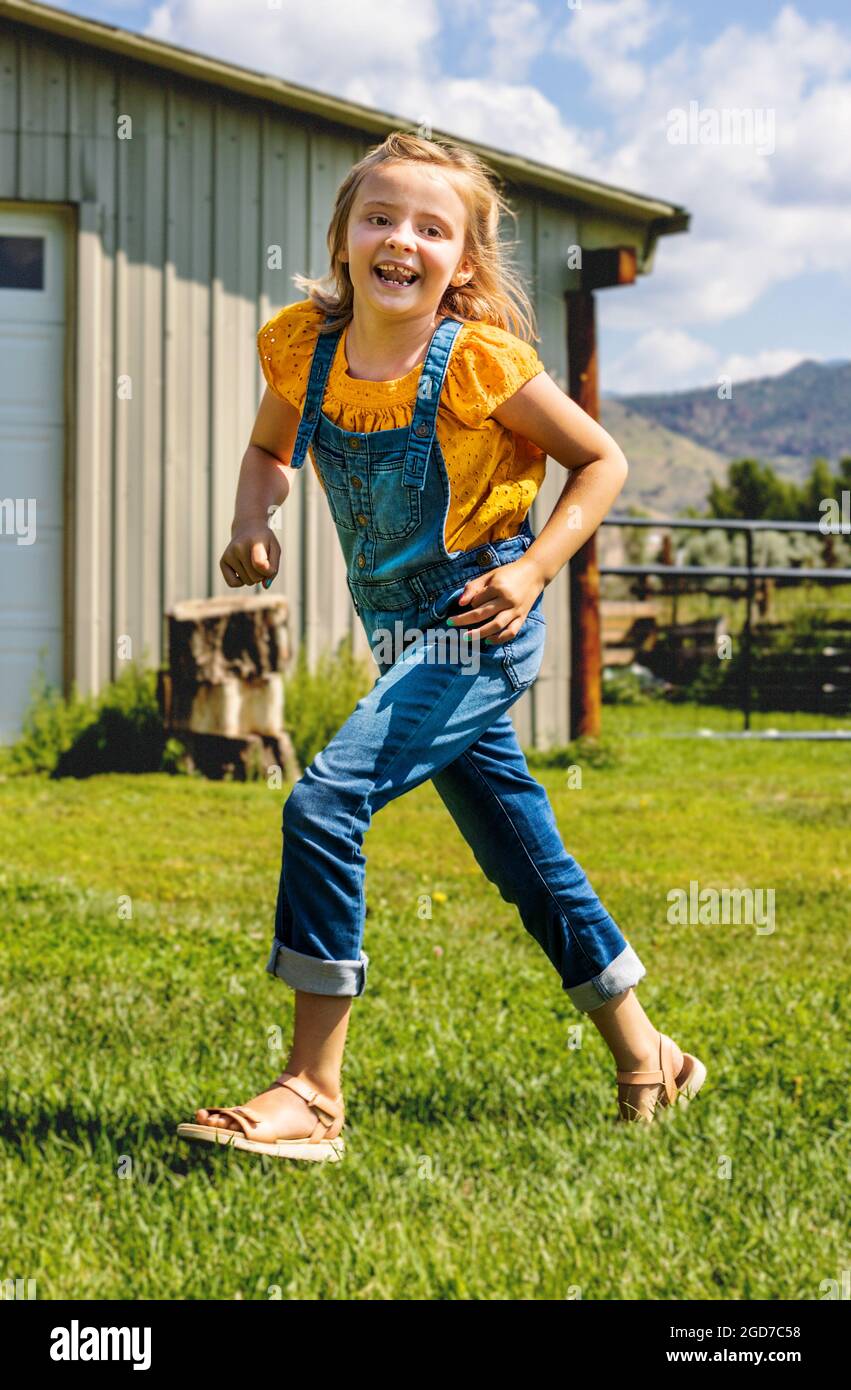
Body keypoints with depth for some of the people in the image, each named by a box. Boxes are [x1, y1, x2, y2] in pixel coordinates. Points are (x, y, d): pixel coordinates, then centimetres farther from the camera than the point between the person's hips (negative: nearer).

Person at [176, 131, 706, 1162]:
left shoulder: (477, 363, -17)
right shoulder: (302, 346, -3)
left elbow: (601, 461, -7)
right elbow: (271, 449, 15)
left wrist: (531, 571, -19)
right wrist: (252, 524, -6)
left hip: (478, 628, -7)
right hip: (406, 639, 7)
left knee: (324, 804, -20)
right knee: (522, 857, 15)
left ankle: (311, 1093, -13)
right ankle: (645, 1059, 32)